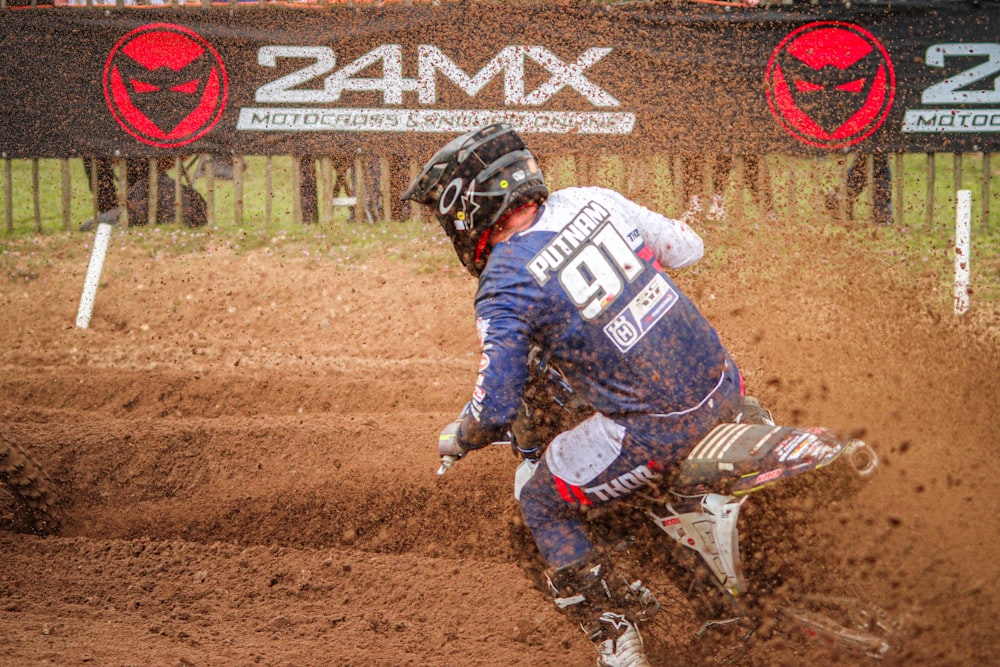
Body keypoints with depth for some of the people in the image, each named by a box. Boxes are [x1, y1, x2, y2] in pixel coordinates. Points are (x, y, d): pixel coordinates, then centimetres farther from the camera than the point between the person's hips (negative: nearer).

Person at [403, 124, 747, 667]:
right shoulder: (590, 201, 4)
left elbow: (495, 408, -12)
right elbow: (686, 246, 14)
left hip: (653, 427, -6)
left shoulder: (504, 286, -12)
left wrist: (456, 440, 10)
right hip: (724, 386, 6)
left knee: (541, 503, 14)